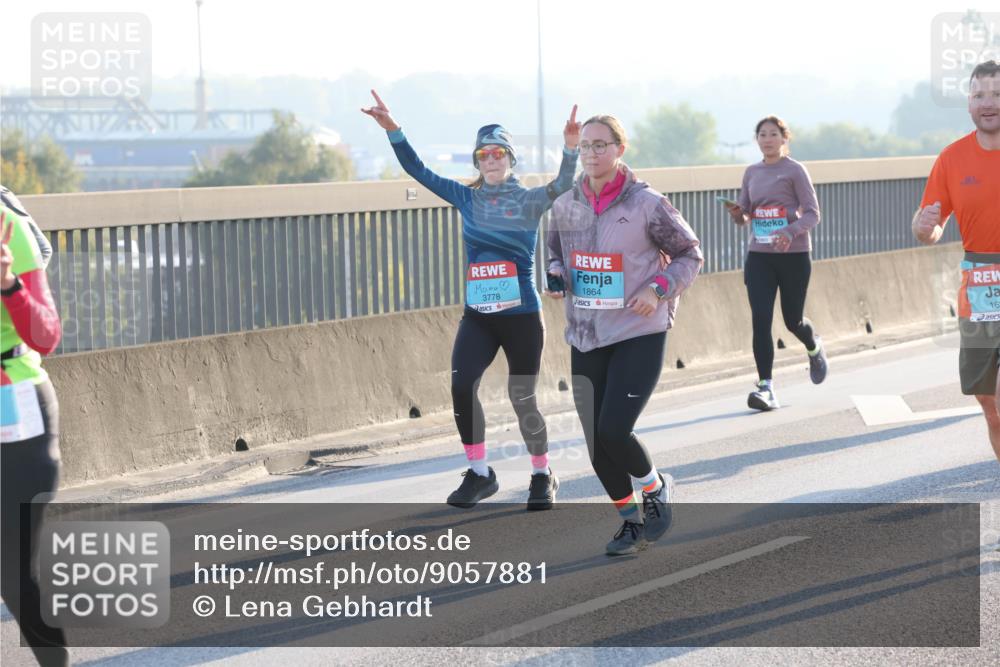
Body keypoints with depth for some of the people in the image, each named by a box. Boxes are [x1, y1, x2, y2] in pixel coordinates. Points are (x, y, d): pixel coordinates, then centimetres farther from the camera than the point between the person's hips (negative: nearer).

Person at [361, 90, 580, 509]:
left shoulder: (528, 201, -3)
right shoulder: (467, 198, 6)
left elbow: (561, 188, -21)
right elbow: (420, 172, 6)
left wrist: (570, 148, -38)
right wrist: (392, 131, -3)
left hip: (521, 316, -3)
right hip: (477, 317, 3)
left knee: (523, 401, 2)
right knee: (462, 387, -16)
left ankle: (542, 476, 25)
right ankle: (479, 475, 0)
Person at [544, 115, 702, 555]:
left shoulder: (647, 204, -10)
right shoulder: (565, 206, 3)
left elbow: (690, 254, 0)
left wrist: (658, 288, -15)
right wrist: (556, 275, -1)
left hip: (639, 336, -5)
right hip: (586, 338, 5)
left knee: (614, 432, -17)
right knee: (596, 443, 4)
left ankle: (655, 489, 14)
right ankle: (631, 520, 25)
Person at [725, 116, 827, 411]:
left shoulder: (794, 170, -4)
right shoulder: (751, 173, 10)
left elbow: (812, 214, -8)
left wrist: (791, 232, -27)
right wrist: (737, 213, -8)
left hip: (793, 255, -3)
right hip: (759, 256, 3)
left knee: (793, 320, 7)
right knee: (760, 319, -10)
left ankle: (814, 348, 43)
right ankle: (765, 386, -10)